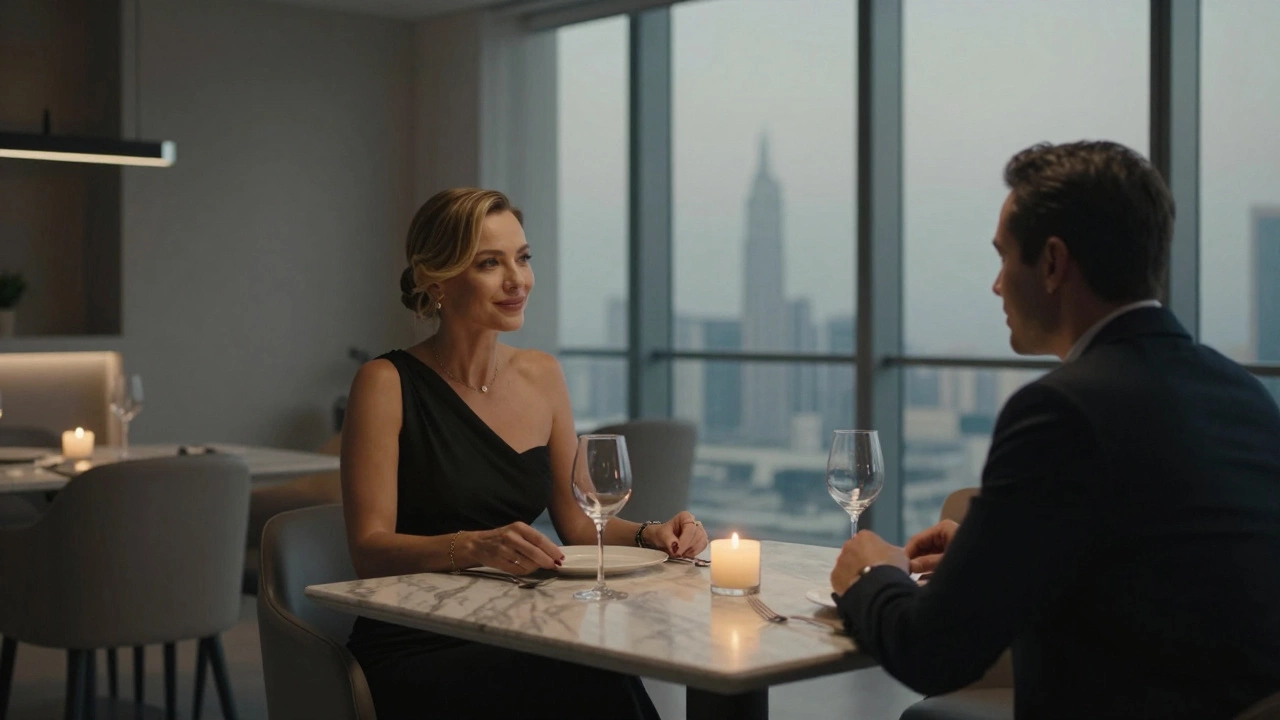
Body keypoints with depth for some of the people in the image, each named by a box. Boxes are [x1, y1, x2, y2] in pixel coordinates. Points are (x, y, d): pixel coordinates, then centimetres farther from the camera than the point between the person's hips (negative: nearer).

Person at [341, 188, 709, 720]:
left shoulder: (542, 375, 9)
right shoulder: (387, 383, -7)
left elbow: (577, 524, 15)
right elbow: (369, 549, -13)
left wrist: (649, 534, -5)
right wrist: (474, 546, -30)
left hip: (517, 642, 5)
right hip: (415, 654, -5)